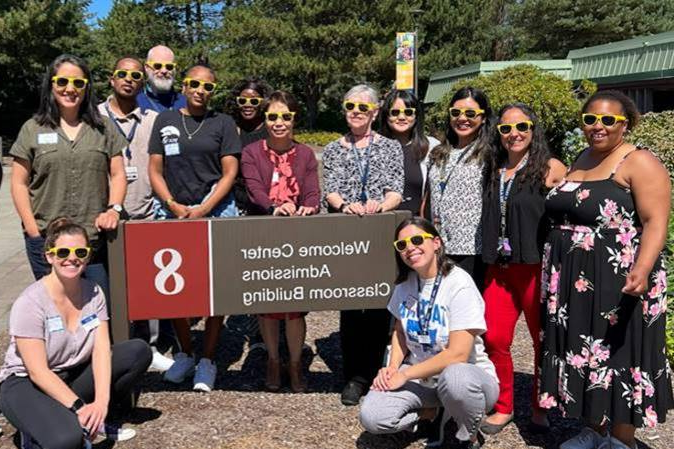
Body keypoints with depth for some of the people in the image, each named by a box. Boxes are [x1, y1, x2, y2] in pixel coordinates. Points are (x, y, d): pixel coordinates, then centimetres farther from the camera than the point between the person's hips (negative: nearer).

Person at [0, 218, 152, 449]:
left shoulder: (93, 292, -5)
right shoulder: (29, 303, -21)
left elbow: (101, 350, -12)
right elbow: (38, 372, -23)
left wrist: (100, 402, -26)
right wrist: (79, 407, -29)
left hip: (74, 375, 6)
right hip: (25, 384, -6)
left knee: (139, 351, -11)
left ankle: (93, 419, -1)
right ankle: (37, 425, 0)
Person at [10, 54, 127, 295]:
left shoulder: (104, 128, 9)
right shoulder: (32, 129, 6)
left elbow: (117, 175, 10)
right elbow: (20, 184, 6)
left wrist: (113, 209, -8)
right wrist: (33, 230, -3)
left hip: (95, 238, 1)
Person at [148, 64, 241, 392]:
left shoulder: (223, 123, 6)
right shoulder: (165, 121, 11)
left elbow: (230, 172, 0)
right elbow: (155, 170, 9)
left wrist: (203, 209, -10)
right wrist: (173, 205, -6)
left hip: (215, 212, -2)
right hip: (173, 214, 2)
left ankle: (208, 361, 9)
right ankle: (185, 353, 22)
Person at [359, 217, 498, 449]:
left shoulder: (459, 284, -18)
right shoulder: (405, 283, 2)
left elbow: (457, 354, -22)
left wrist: (405, 374, -16)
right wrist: (392, 367, -4)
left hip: (467, 374, -4)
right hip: (420, 376, 5)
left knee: (454, 378, -41)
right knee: (371, 417, -19)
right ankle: (428, 412, 10)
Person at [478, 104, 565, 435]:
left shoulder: (549, 168, -5)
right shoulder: (494, 170, 11)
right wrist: (490, 257, 10)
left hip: (536, 267, -4)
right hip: (499, 268, 5)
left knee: (544, 340, 8)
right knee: (494, 338, 1)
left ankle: (541, 408, 26)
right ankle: (503, 407, 19)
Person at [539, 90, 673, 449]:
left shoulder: (639, 163, -9)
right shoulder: (582, 159, 14)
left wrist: (641, 269, -32)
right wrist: (555, 270, 17)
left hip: (617, 283, -7)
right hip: (572, 281, 8)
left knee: (617, 356, 1)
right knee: (584, 353, 13)